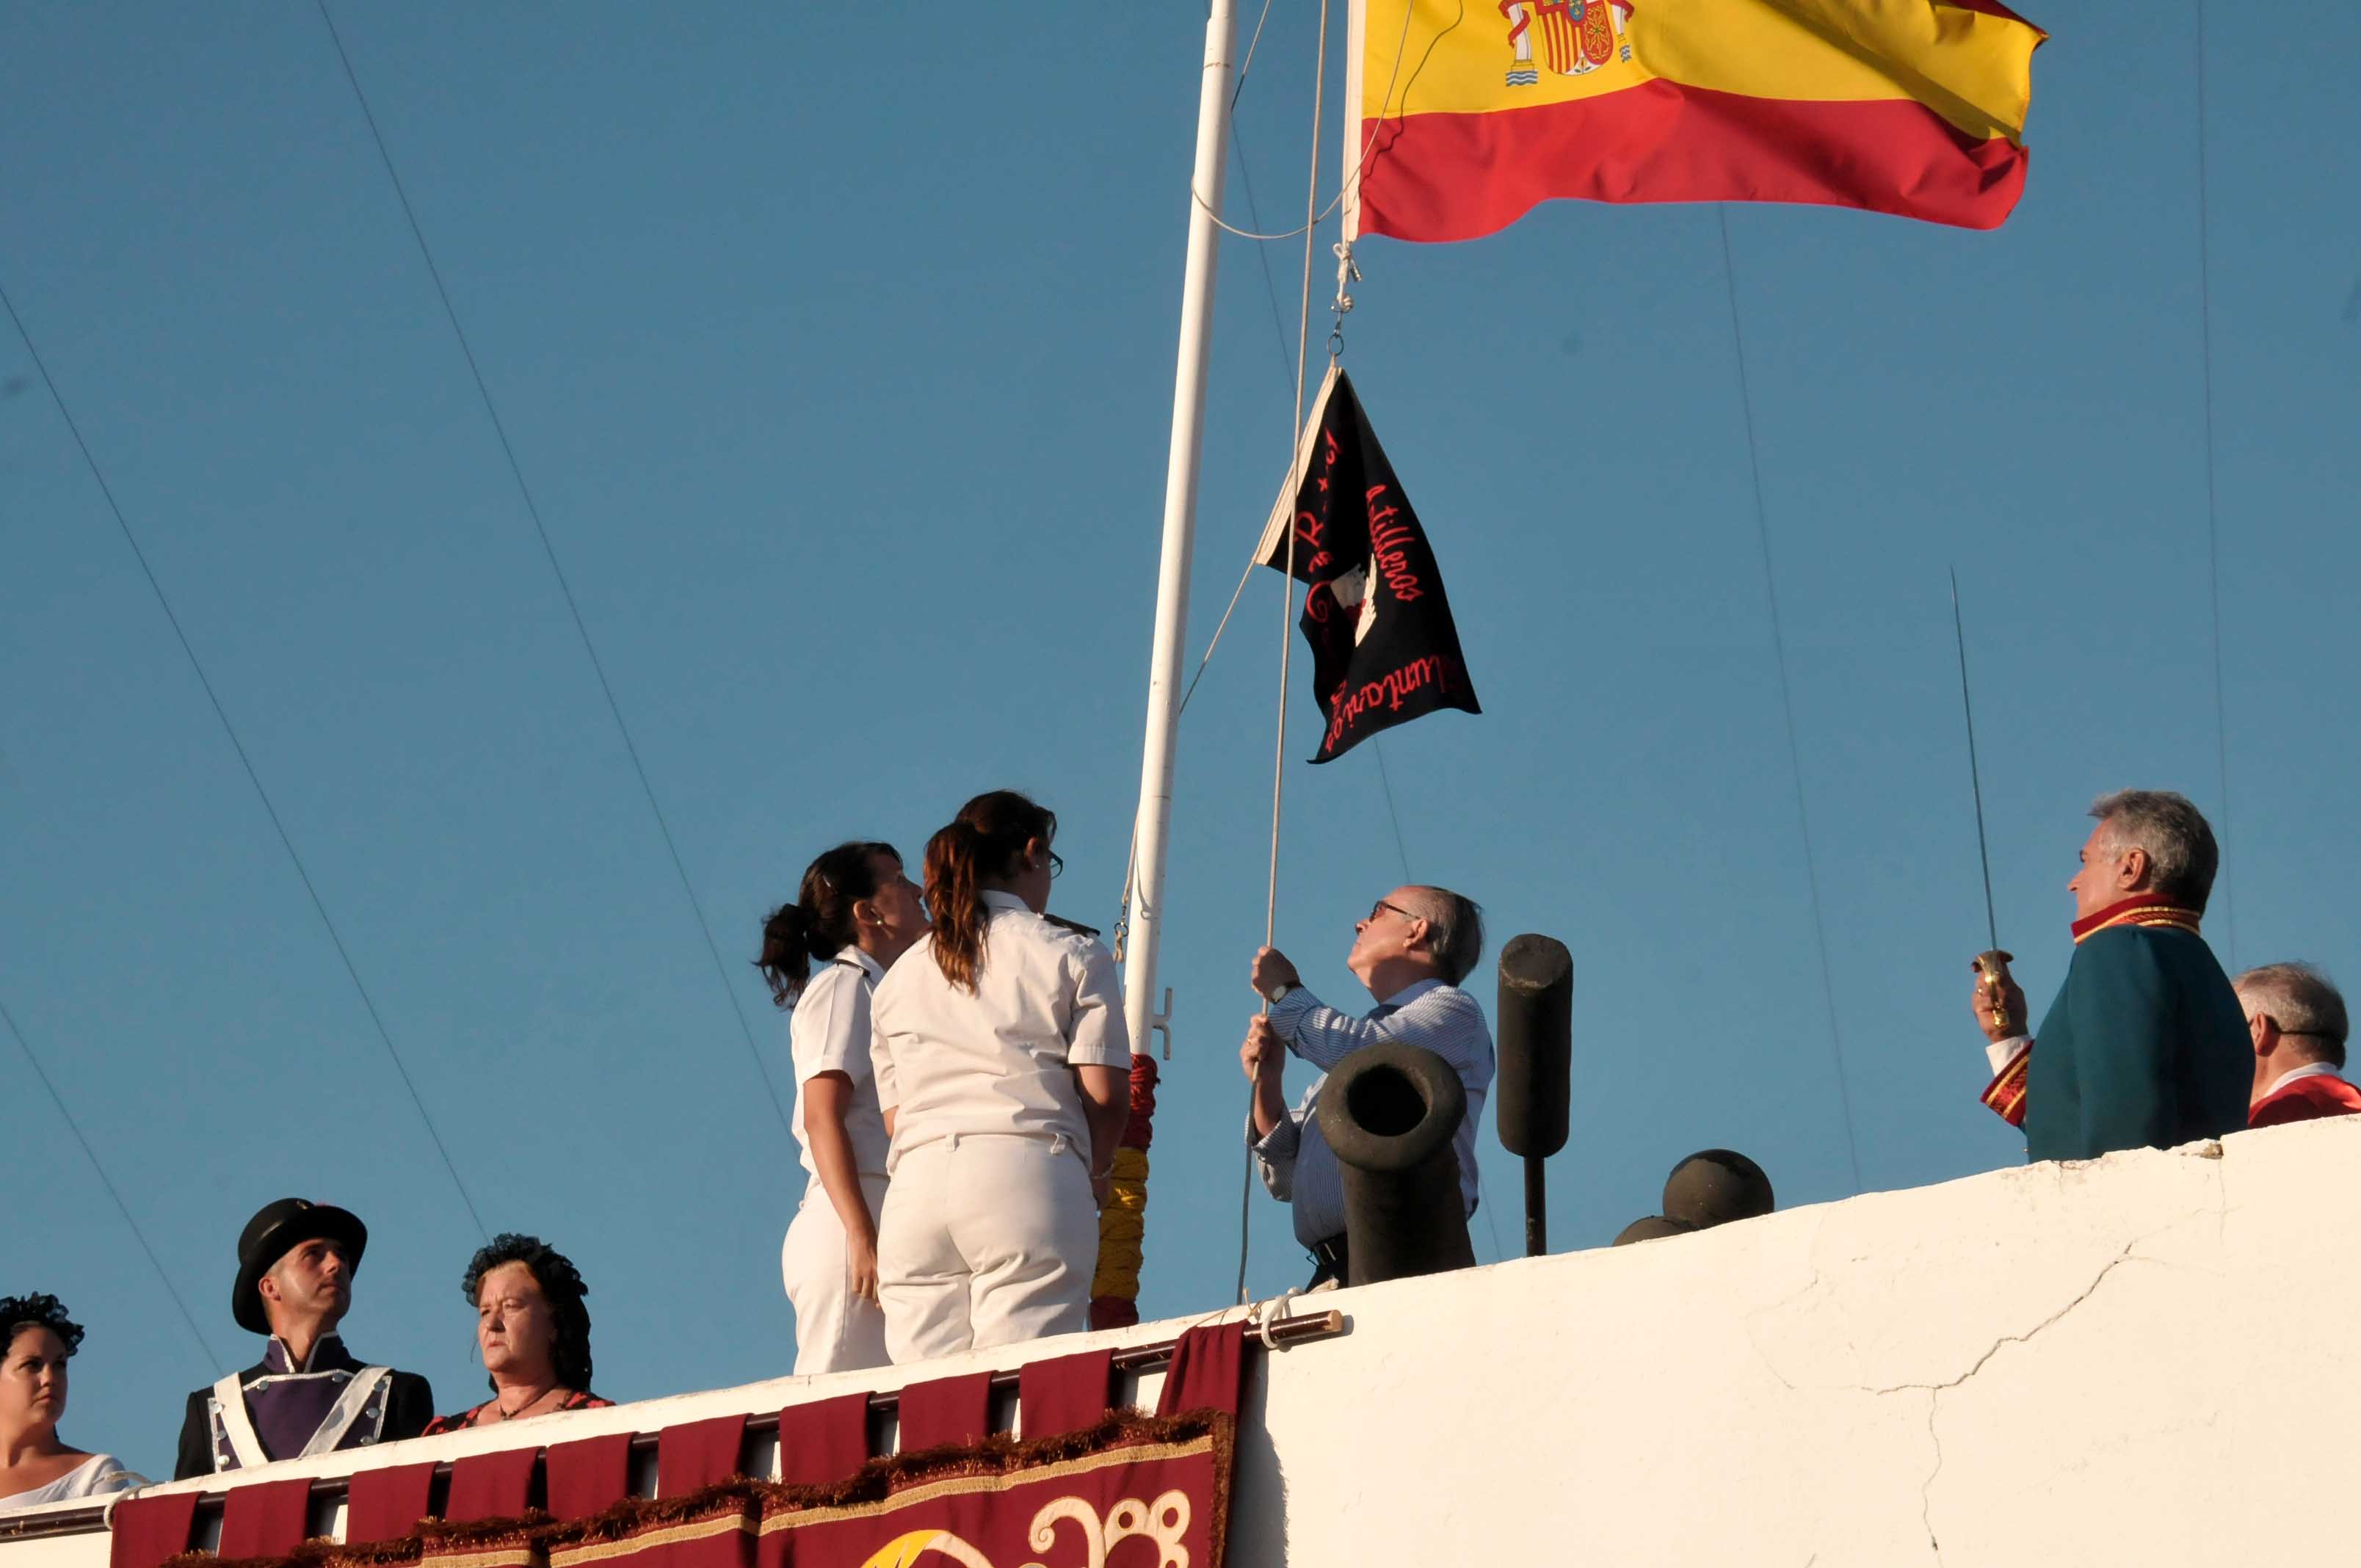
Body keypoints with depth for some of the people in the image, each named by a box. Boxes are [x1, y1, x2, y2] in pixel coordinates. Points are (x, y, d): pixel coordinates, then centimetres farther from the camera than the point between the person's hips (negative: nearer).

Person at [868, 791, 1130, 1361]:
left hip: (917, 1186, 4)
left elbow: (894, 1112, 18)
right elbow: (1107, 1095, 0)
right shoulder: (1072, 955, 8)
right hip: (1028, 1181, -4)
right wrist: (1096, 1175, 17)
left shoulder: (900, 975, 21)